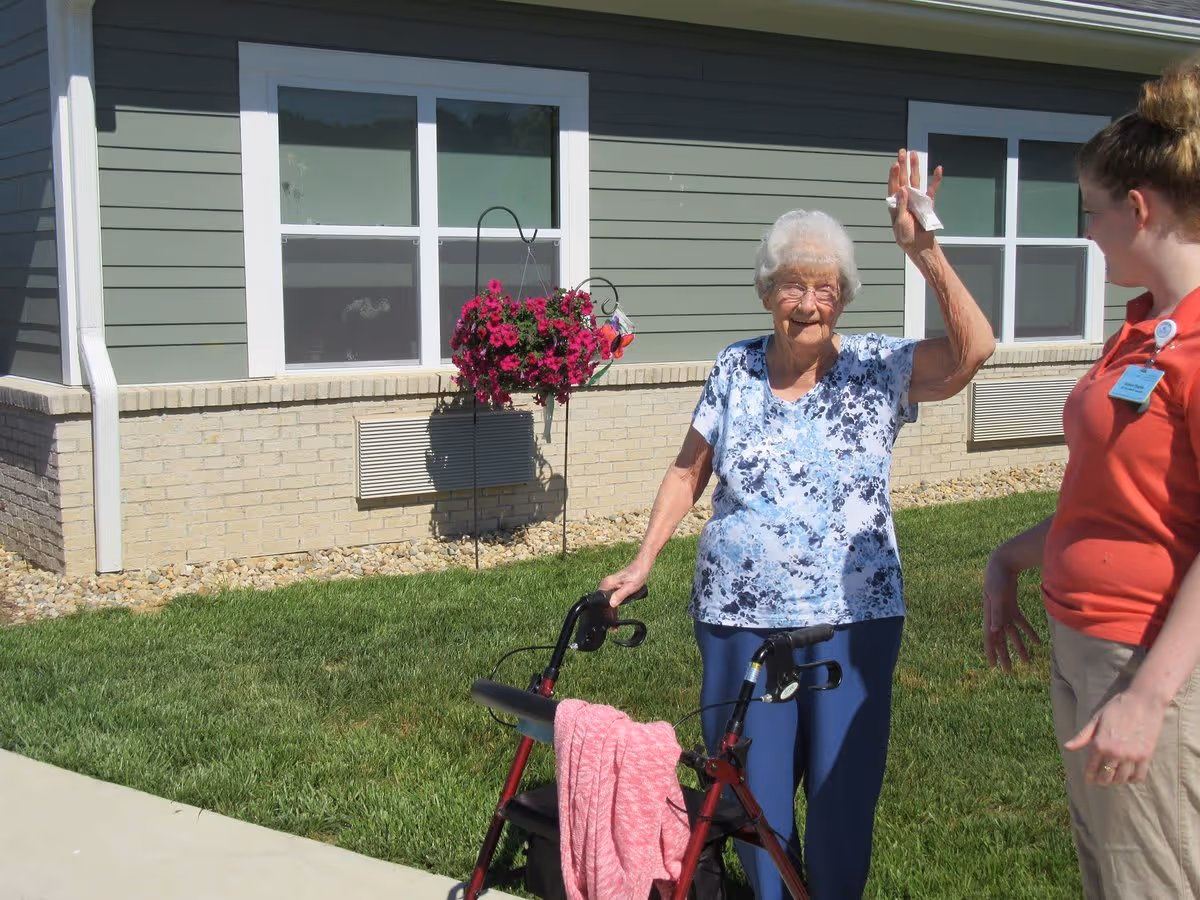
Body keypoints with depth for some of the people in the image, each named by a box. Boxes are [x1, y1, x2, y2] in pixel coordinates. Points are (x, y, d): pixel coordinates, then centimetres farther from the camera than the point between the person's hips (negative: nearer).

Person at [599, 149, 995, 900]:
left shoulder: (879, 369, -4)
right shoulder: (736, 370, 3)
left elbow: (973, 351, -21)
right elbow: (688, 473, 10)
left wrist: (924, 251, -31)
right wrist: (641, 565, 6)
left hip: (854, 621, -1)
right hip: (740, 619, 2)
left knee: (843, 794, 7)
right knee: (752, 794, 11)